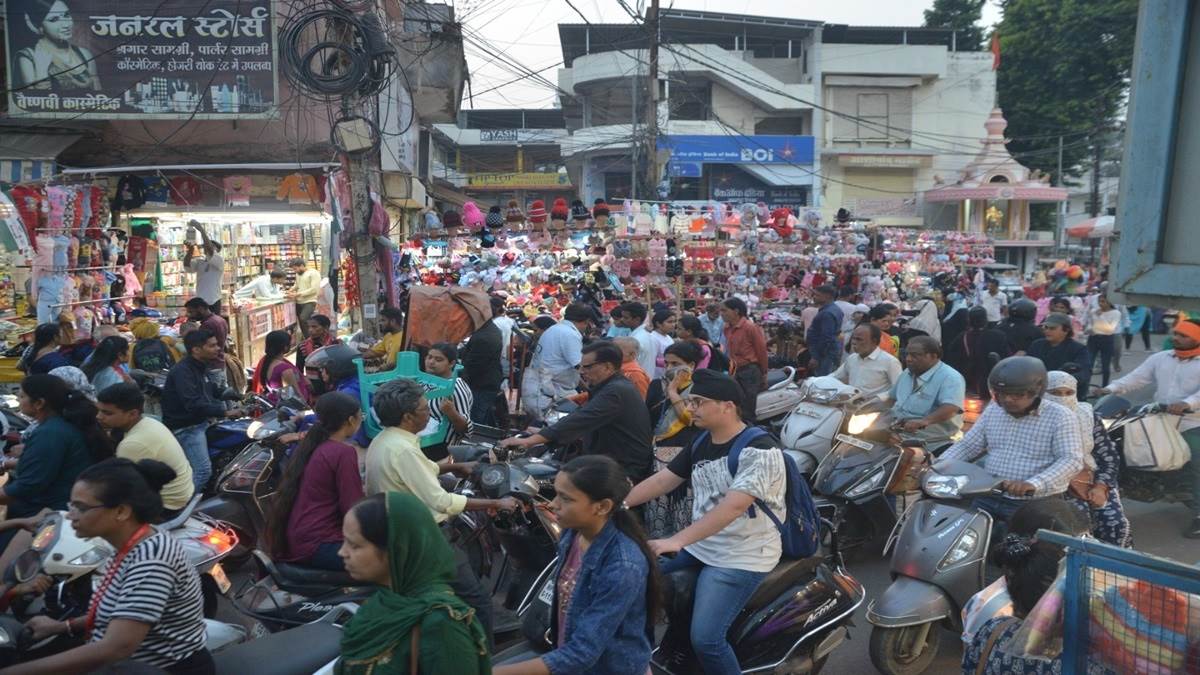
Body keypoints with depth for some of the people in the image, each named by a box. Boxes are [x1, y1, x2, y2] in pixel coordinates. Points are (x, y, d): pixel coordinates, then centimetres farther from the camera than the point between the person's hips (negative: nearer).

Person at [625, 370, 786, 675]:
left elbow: (732, 506, -30)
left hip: (742, 558, -8)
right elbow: (661, 480, 10)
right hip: (698, 548, 8)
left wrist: (677, 540, -38)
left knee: (705, 639, -22)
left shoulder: (759, 450, -20)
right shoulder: (700, 444, 7)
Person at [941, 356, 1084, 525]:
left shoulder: (1060, 417, -6)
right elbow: (967, 446, 14)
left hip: (1035, 505, -5)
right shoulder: (992, 411, 11)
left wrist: (1032, 484, -31)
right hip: (988, 498, 5)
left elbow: (1072, 461, -16)